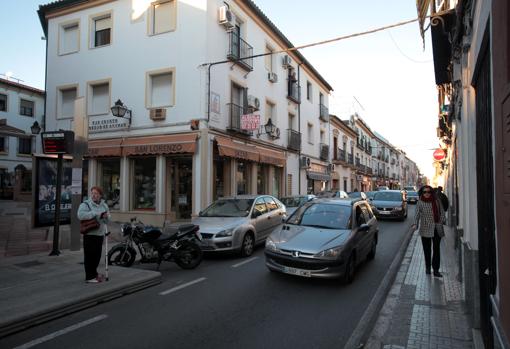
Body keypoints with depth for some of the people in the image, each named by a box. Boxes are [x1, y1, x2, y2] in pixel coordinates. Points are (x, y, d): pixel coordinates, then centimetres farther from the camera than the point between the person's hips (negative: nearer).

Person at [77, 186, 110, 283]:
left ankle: (93, 272, 30)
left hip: (100, 234, 6)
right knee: (89, 255, -2)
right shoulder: (86, 204, -5)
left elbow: (107, 220, 12)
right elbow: (80, 215, -23)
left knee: (97, 255, 12)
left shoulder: (104, 205, 12)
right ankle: (90, 276, 7)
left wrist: (106, 216, -11)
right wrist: (95, 214, -23)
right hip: (90, 234, -6)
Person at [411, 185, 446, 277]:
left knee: (436, 249, -1)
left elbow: (442, 212, 11)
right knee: (427, 249, 6)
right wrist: (415, 224, -21)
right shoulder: (420, 203, 0)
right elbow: (417, 214, -7)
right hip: (425, 229, -1)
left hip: (437, 229, 1)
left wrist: (442, 221, -4)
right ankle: (427, 267, 23)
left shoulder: (437, 201, 6)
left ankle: (436, 270, 4)